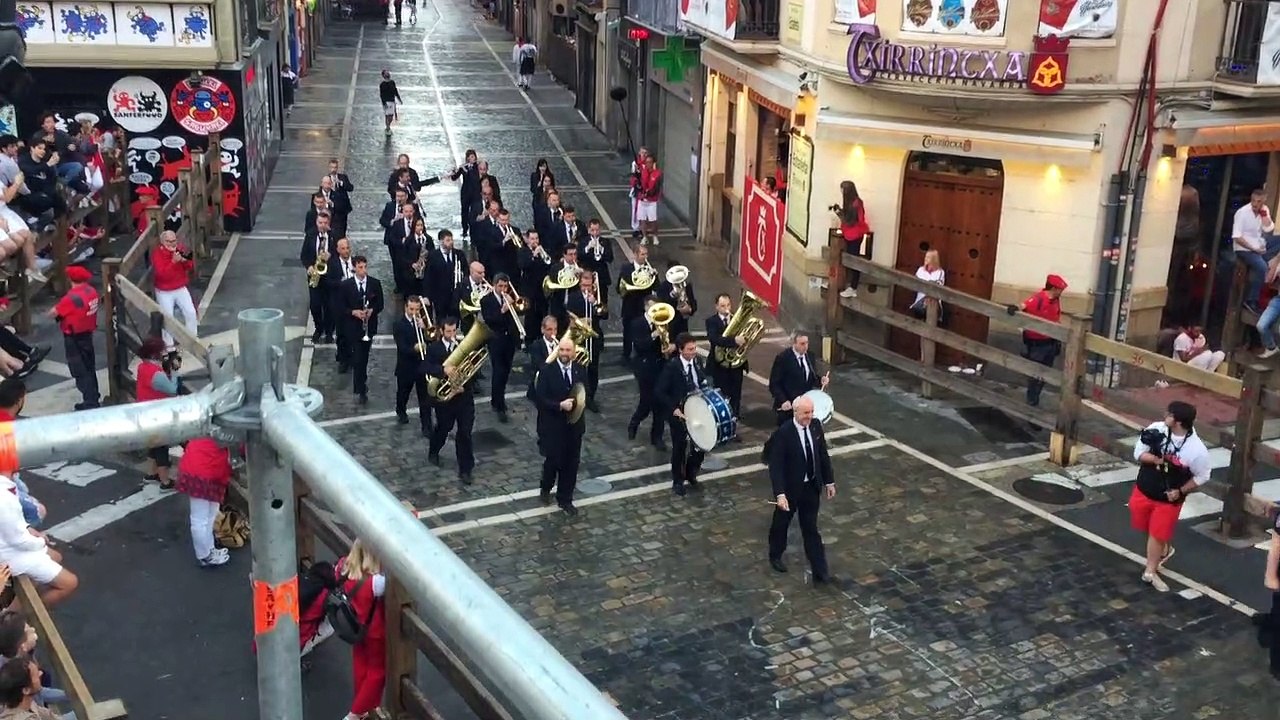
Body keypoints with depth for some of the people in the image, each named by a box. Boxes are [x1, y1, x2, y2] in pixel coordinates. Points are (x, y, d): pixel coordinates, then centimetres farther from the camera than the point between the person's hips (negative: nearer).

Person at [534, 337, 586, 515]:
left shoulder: (579, 369, 1)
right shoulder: (547, 371, -13)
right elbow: (540, 399, -15)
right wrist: (560, 405, -26)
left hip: (574, 424, 4)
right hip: (553, 425, -4)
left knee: (571, 463, 8)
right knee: (553, 461, 8)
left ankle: (565, 499, 23)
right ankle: (546, 489, 38)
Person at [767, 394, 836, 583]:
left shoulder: (816, 425, -7)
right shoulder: (783, 433, -24)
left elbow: (823, 455, 5)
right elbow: (775, 466, -24)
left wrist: (829, 481, 7)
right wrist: (780, 494, -30)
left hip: (812, 486, 4)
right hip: (790, 488, -4)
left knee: (811, 530, 10)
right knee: (781, 523, 19)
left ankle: (820, 572, 14)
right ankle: (775, 556, 44)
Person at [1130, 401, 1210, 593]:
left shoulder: (1197, 449, -24)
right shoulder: (1156, 430, -16)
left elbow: (1201, 477, -8)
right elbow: (1139, 453, -6)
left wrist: (1180, 491, -15)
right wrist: (1155, 459, -25)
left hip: (1169, 499, -4)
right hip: (1144, 490, 4)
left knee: (1158, 535, 6)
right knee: (1146, 528, 20)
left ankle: (1150, 572, 25)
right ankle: (1164, 550, 49)